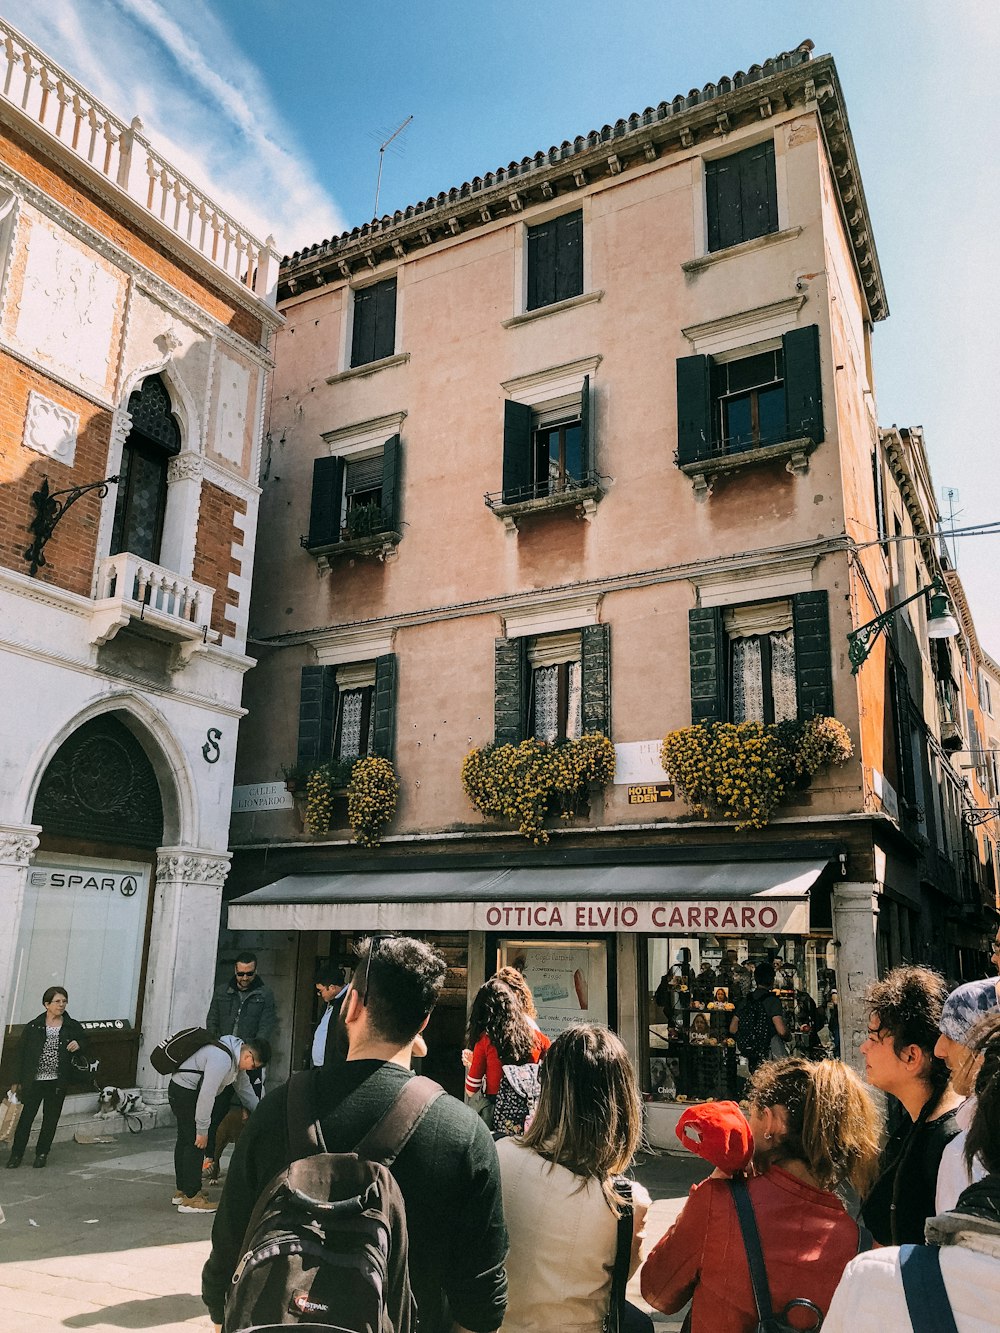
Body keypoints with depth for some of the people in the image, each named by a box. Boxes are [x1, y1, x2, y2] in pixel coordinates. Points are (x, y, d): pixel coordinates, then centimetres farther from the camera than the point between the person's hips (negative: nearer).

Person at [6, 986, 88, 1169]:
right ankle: (17, 1153, 18)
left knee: (51, 1119, 8)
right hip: (34, 1080, -1)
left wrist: (78, 1046, -11)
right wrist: (19, 1081, 2)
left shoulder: (73, 1027, 4)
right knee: (26, 1116, 1)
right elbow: (21, 1053, 4)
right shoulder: (33, 1027, 0)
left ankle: (42, 1153, 24)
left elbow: (85, 1049, 13)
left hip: (58, 1082, 1)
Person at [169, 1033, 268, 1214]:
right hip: (185, 1092, -11)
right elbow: (207, 1094, -30)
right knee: (195, 1143, -9)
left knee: (185, 1141, 18)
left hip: (183, 1091, 11)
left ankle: (181, 1192, 30)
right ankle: (191, 1199, -3)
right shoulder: (222, 1059, -30)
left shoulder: (237, 1055, 3)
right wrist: (202, 1130, -22)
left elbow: (244, 1086, 16)